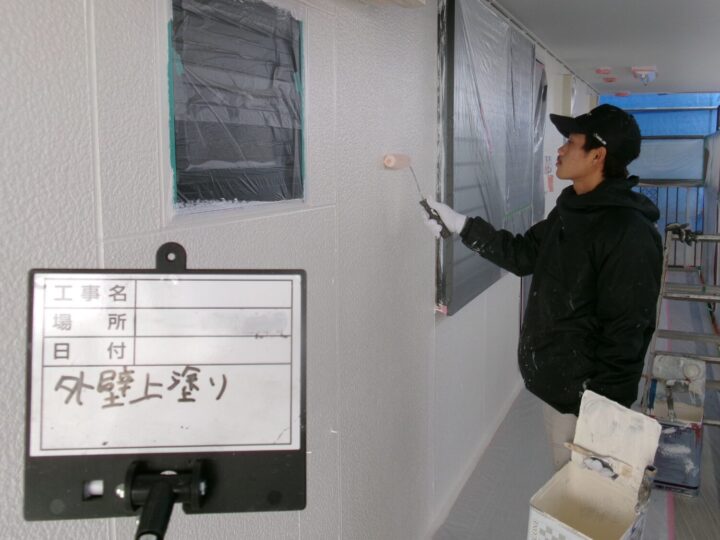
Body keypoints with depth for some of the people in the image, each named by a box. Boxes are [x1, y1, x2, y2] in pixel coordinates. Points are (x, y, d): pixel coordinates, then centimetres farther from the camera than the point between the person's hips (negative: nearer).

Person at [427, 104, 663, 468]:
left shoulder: (629, 232, -22)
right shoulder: (570, 210, 7)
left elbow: (628, 331, -23)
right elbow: (523, 255, 15)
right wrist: (462, 226, 10)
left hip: (585, 395, -8)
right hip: (553, 382, 9)